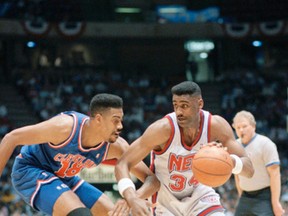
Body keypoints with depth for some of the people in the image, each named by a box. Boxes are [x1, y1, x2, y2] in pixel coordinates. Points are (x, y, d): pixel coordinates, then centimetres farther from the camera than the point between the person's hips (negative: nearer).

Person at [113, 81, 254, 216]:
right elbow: (122, 164, -28)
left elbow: (249, 170, -22)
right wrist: (132, 199, -47)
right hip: (166, 200, -2)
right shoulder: (164, 128, -28)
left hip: (199, 193, 2)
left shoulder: (216, 125, -21)